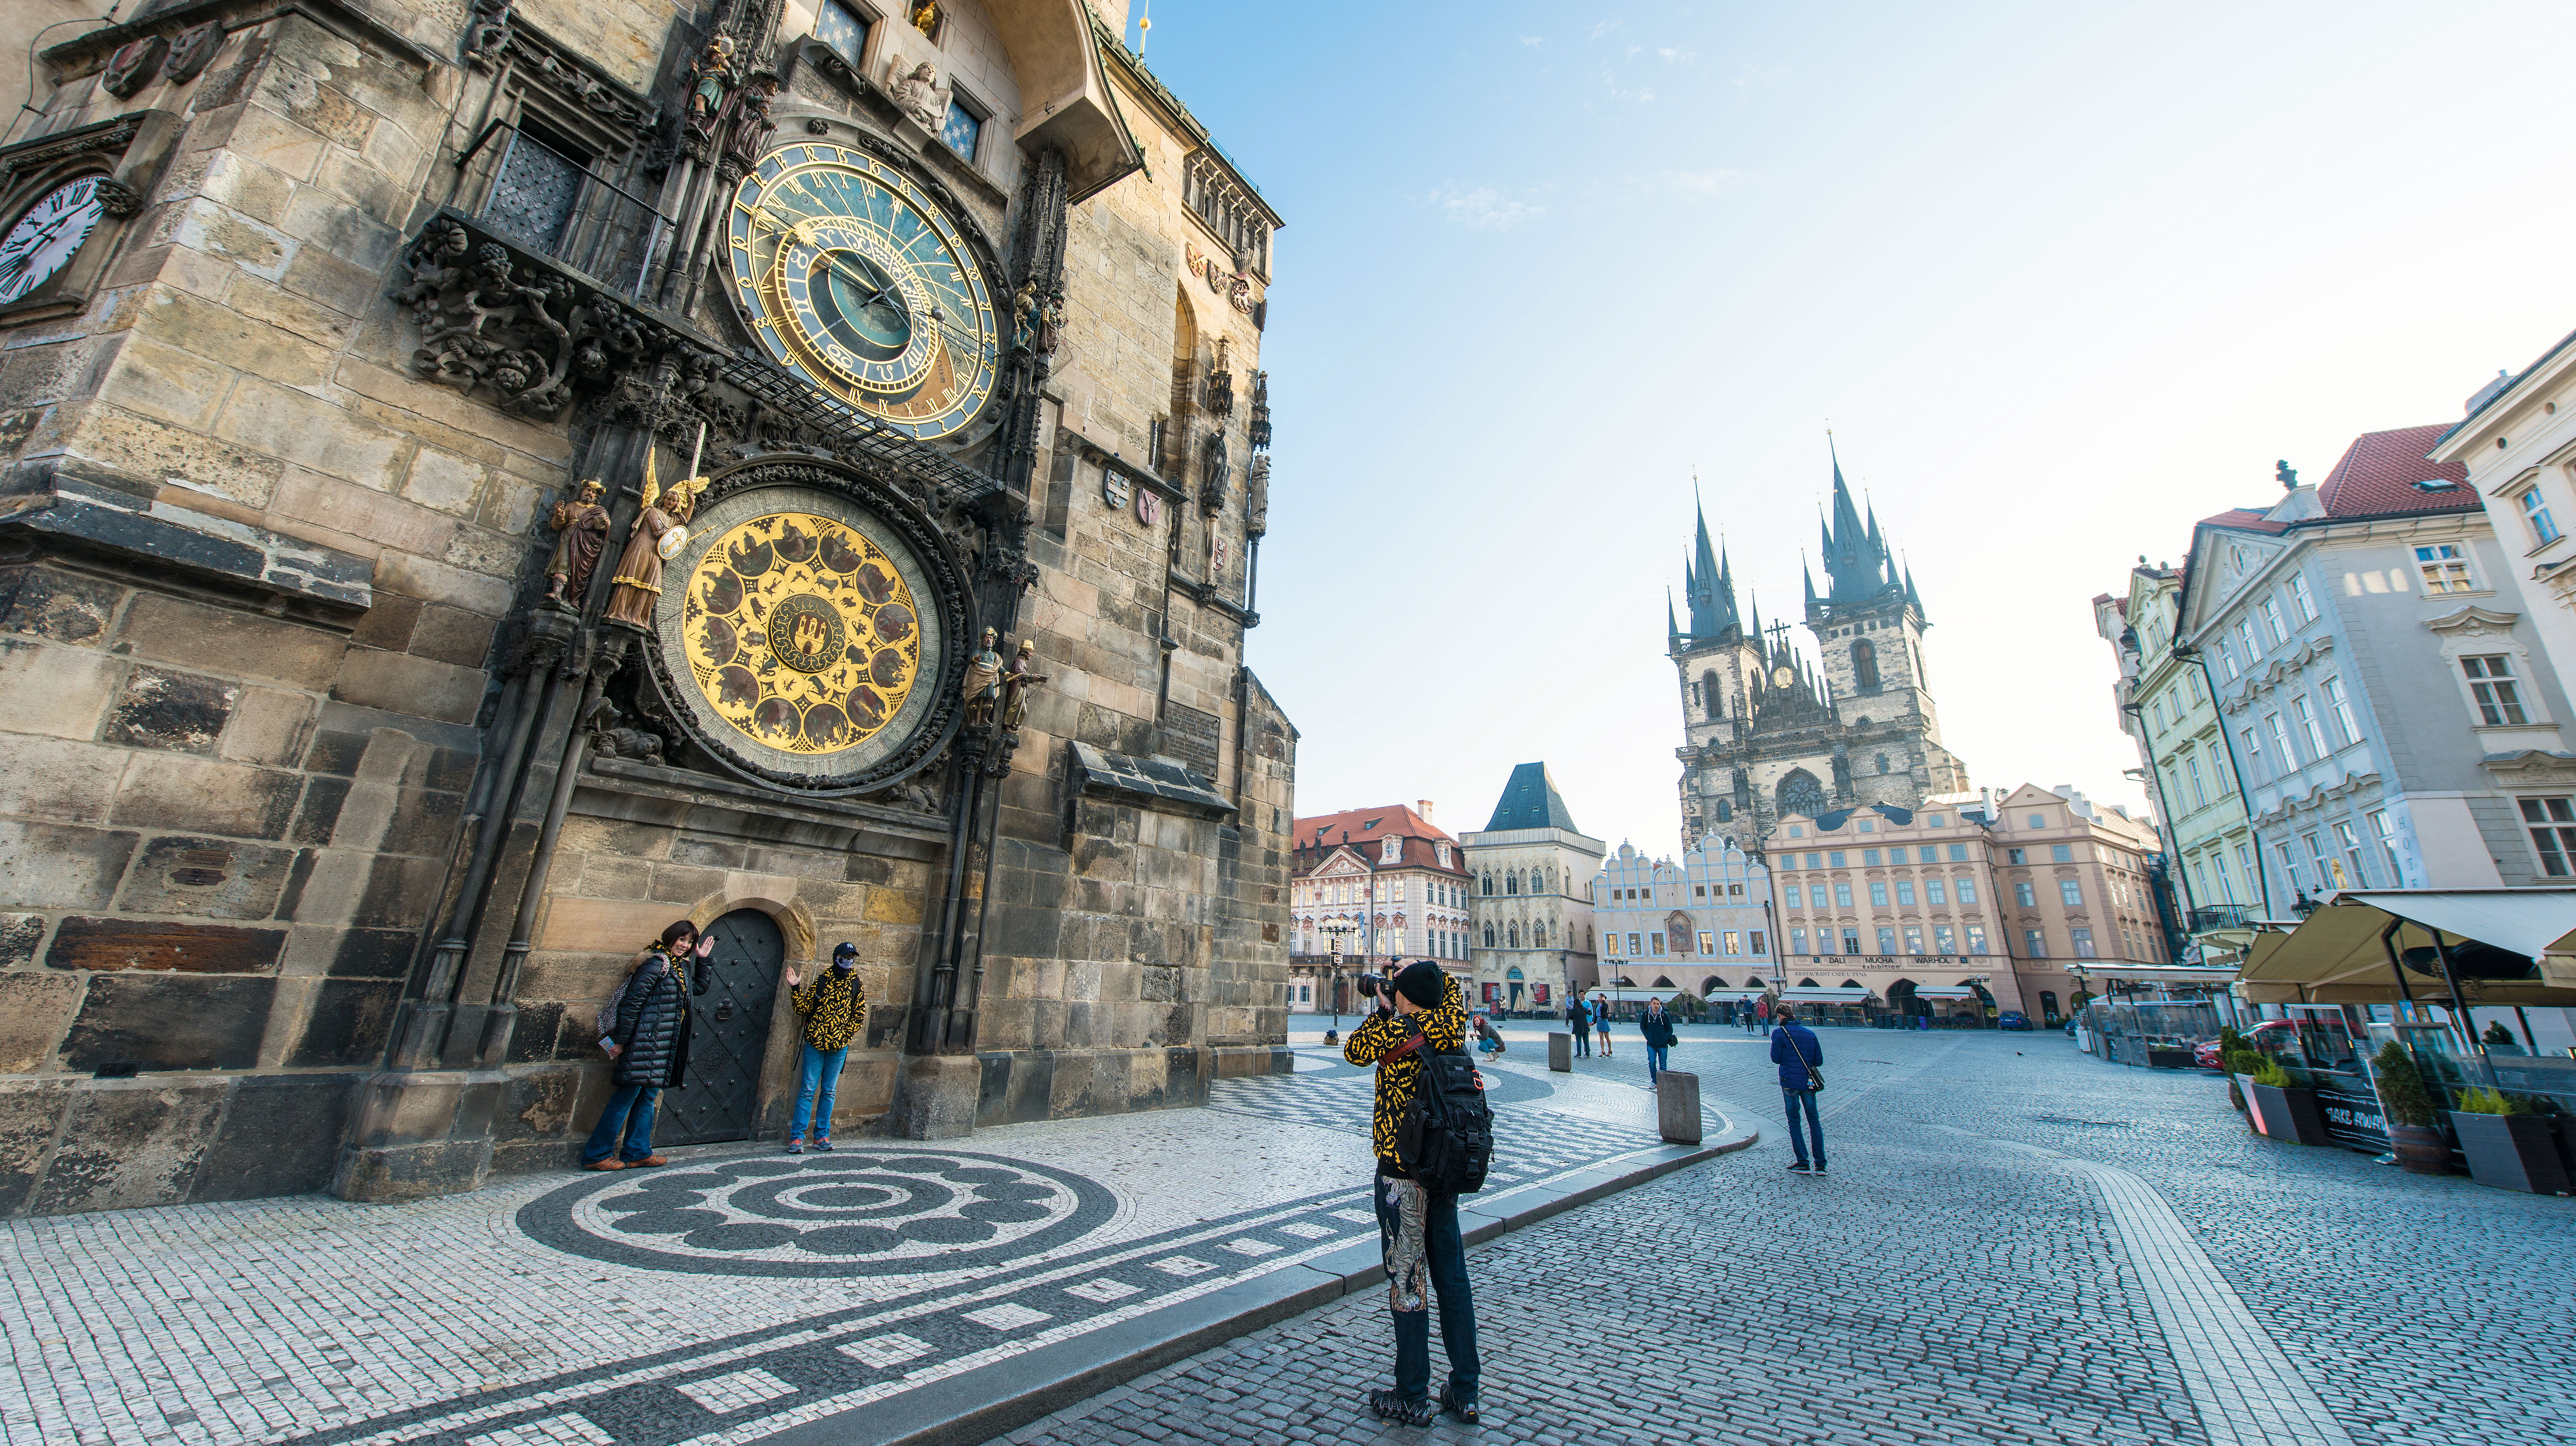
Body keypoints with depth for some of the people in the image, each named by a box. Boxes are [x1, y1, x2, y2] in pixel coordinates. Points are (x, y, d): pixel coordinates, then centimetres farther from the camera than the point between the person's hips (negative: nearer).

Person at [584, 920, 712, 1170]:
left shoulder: (681, 966, 13)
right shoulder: (658, 962, -14)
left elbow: (700, 988, 28)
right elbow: (632, 1000, -17)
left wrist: (703, 959, 17)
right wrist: (621, 1040, -18)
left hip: (666, 1043, 9)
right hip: (645, 1039, -9)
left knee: (649, 1095, 12)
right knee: (629, 1093, -4)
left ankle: (637, 1152, 19)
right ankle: (596, 1155, 7)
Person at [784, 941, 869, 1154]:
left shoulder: (857, 986, 5)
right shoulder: (821, 981, 4)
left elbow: (859, 1017, 5)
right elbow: (804, 1008, 2)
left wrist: (844, 1035, -7)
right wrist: (795, 988, -9)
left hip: (839, 1048, 1)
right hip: (815, 1044, -1)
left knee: (828, 1091, 8)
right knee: (808, 1090, -1)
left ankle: (822, 1136, 16)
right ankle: (797, 1137, 6)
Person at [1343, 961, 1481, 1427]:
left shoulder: (1397, 1035, -18)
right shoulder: (1451, 1030, -2)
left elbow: (1356, 1051, -1)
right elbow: (1452, 992, 18)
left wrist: (1384, 1012, 5)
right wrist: (1429, 973, 10)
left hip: (1402, 1171, -6)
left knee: (1408, 1280, 5)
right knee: (1452, 1278, 14)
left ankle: (1413, 1398, 16)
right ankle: (1465, 1393, 25)